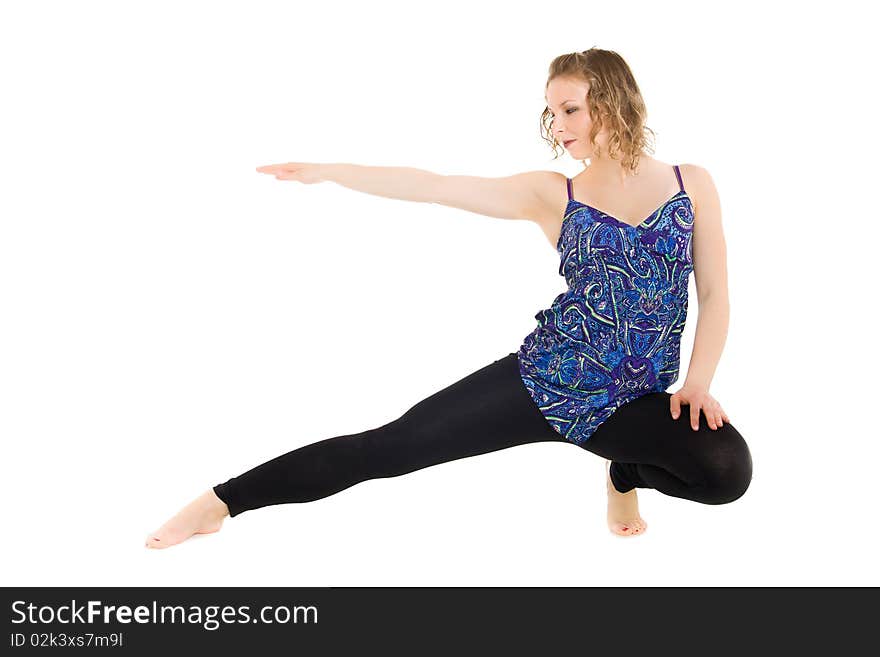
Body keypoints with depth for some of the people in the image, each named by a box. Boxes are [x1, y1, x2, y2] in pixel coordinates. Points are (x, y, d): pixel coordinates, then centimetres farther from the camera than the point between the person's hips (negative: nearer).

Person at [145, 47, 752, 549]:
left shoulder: (692, 185, 2)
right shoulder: (552, 195, 0)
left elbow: (714, 293, 3)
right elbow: (431, 186, -3)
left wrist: (698, 382, -11)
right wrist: (326, 172, -4)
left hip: (636, 402, 0)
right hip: (544, 378, 0)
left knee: (728, 469, -28)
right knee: (389, 444, -8)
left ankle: (626, 472, 5)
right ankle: (224, 501, 0)